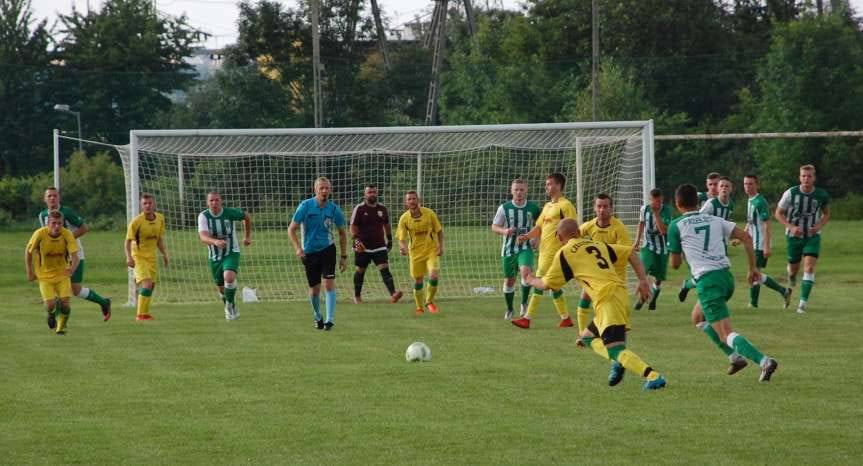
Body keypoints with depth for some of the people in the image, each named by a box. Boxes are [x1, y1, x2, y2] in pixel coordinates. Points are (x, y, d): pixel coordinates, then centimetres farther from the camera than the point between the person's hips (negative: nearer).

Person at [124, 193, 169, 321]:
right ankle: (141, 314, -13)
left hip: (152, 257, 6)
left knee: (151, 286, 11)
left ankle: (143, 313, 26)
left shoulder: (160, 219, 2)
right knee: (147, 284, -20)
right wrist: (129, 257, -23)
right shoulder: (136, 222, -16)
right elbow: (128, 241, -11)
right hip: (138, 257, -6)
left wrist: (164, 254, 11)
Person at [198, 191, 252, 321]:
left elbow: (246, 216, 8)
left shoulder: (230, 213, -14)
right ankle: (231, 308, 41)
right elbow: (203, 237, -30)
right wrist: (215, 241, -51)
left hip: (231, 253, -2)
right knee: (222, 288, 11)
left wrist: (247, 236, 16)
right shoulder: (203, 216, -16)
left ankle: (230, 305, -6)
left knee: (229, 277, -29)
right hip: (214, 257, 2)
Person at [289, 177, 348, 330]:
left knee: (329, 283, -15)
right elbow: (291, 229, -6)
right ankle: (317, 318, 30)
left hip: (328, 249, 0)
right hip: (309, 252, 0)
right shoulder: (305, 206, -9)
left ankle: (330, 319, -15)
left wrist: (344, 256, 6)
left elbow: (342, 233, 9)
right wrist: (298, 248, -20)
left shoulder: (334, 209, -3)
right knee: (314, 289, 6)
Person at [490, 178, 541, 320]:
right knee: (509, 280, 9)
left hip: (525, 248, -1)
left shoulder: (533, 208, -1)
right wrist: (504, 231, -17)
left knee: (525, 271, -27)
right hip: (508, 249, 1)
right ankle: (509, 309, 30)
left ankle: (524, 302, -6)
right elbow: (494, 226, 3)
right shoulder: (504, 208, -3)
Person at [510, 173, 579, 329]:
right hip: (544, 250, 9)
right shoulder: (547, 206, 19)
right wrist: (527, 236, 1)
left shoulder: (565, 205, -8)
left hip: (554, 251, -9)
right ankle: (565, 318, 21)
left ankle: (527, 318, -14)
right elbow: (539, 227, 19)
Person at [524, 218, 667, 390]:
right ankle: (617, 362, 1)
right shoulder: (598, 244, 23)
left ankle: (653, 376, -30)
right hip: (622, 293, 8)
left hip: (608, 299, -8)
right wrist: (643, 280, 15)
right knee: (587, 337, 23)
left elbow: (547, 284, 13)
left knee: (616, 349, -14)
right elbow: (630, 254, 20)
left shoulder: (564, 253, 6)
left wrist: (532, 280, 34)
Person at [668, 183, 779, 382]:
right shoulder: (715, 220, 15)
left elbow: (675, 264, 6)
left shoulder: (676, 226, 1)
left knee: (726, 334, -10)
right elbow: (746, 237, 7)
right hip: (726, 275, 7)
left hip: (707, 280, -7)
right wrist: (753, 267, 12)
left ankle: (764, 360, -32)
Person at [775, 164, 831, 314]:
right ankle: (791, 279, 51)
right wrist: (791, 227, -17)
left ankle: (803, 303, -16)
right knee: (794, 269, 11)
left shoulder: (822, 195, -7)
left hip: (812, 236, 0)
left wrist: (819, 225, -10)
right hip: (794, 236, 0)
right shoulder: (791, 193, -12)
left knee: (809, 267, -17)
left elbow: (826, 214, 11)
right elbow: (778, 213, -2)